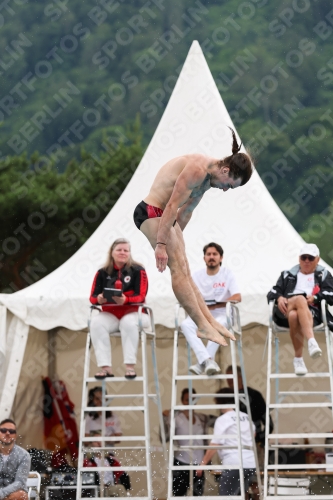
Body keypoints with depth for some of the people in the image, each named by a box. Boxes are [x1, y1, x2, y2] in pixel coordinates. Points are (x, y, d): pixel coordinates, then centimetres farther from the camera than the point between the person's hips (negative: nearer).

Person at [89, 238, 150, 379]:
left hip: (133, 313, -3)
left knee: (128, 322, -37)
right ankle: (105, 367, -31)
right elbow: (93, 297, 0)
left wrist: (125, 300, -33)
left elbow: (141, 296, -12)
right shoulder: (103, 273, 6)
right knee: (96, 322, -29)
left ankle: (130, 366, -34)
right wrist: (99, 299, -25)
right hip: (110, 315, 3)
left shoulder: (137, 271, -3)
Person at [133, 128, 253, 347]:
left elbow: (186, 211, 17)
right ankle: (204, 326, -12)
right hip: (152, 212, -10)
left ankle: (210, 320, 6)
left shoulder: (208, 177, 8)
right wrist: (161, 244, -23)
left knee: (184, 270, 7)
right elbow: (173, 206, -24)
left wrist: (174, 239, 21)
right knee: (179, 269, -11)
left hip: (165, 215, 10)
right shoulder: (198, 169, -23)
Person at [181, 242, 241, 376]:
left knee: (218, 324, -39)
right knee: (186, 325, -31)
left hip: (220, 315, -2)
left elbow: (237, 297, -7)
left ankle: (202, 363, -34)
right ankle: (207, 360, -43)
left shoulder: (227, 274, 4)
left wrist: (216, 305, -20)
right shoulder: (197, 276, 10)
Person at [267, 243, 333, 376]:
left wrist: (315, 297, -11)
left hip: (312, 311, -1)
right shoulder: (288, 275, 34)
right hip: (284, 312, 1)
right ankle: (311, 342, -54)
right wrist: (279, 298, -4)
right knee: (300, 299, -39)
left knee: (294, 315, -41)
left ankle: (298, 358, -47)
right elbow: (272, 293, 21)